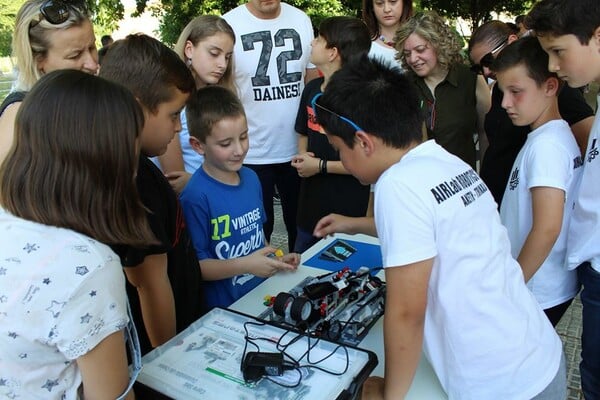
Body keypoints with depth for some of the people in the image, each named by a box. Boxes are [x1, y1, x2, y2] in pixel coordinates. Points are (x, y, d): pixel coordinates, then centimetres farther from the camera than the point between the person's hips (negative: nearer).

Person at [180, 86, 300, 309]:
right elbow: (194, 266, -14)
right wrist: (245, 265, -21)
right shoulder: (196, 197, -17)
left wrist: (276, 260, 3)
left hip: (263, 294, 5)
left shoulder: (251, 178, 4)